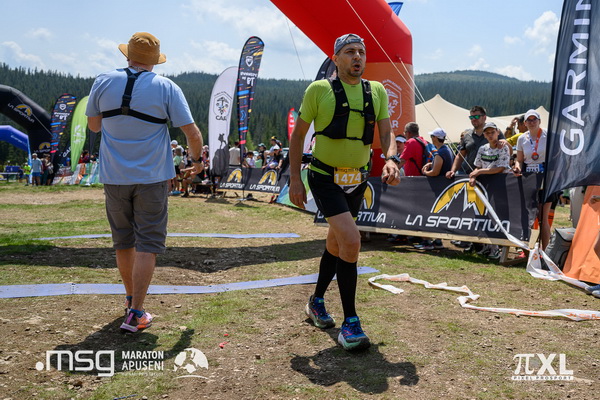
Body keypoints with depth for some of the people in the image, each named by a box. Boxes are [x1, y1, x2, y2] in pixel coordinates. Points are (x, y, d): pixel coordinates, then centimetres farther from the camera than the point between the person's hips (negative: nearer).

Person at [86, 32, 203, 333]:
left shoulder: (103, 82, 2)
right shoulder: (166, 88, -5)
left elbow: (93, 125, 14)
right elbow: (192, 133, -7)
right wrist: (196, 157, 12)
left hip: (114, 177, 3)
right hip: (151, 177, -3)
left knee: (123, 242, 17)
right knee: (147, 244, 2)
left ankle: (132, 300, 33)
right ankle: (135, 314, -1)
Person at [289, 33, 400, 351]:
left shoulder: (377, 91, 5)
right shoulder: (319, 89, -8)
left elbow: (386, 132, 0)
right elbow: (298, 134, -3)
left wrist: (391, 159, -21)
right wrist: (295, 178, -8)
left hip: (357, 180, 6)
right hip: (325, 178, -5)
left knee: (336, 244, 18)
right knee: (351, 240, -22)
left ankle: (316, 302, 40)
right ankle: (350, 321, -9)